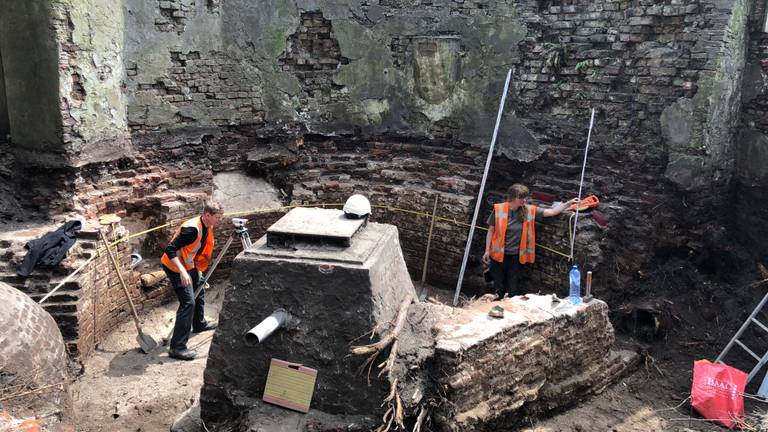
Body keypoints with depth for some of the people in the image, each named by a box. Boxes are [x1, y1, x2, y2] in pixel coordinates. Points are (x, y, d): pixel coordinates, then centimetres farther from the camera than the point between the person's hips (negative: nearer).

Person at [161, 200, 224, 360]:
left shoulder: (207, 227, -1)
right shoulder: (193, 229, -30)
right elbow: (170, 250, -32)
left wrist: (198, 269, 17)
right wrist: (182, 272, -40)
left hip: (189, 265, 10)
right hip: (175, 266, -10)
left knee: (199, 292, 26)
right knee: (188, 302, -18)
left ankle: (199, 323, 52)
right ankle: (177, 347, -18)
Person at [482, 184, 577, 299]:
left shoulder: (529, 210, -3)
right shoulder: (499, 209, -10)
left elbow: (551, 212, 0)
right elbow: (491, 231, -3)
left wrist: (568, 203, -8)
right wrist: (487, 250, -4)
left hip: (516, 255, 3)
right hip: (499, 254, -2)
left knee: (512, 289, 10)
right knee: (498, 289, 5)